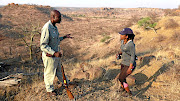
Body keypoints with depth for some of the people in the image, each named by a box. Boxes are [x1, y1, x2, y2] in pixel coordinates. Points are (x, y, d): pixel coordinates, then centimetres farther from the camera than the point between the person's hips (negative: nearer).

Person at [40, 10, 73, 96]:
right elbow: (43, 45, -25)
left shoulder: (54, 27, 4)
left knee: (59, 70, 26)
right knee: (49, 73, 12)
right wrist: (54, 53, -29)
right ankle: (49, 90, 34)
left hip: (56, 55, 8)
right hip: (49, 56, -8)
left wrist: (64, 37, 11)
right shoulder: (46, 28, -26)